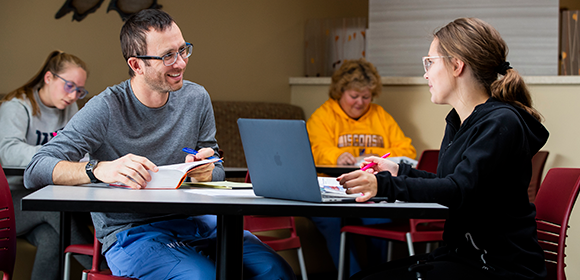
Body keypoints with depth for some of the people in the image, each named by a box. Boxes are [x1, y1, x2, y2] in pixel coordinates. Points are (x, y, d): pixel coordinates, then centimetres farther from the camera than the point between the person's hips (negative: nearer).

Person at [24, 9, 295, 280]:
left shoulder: (196, 98, 4)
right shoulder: (106, 110, -12)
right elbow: (35, 171, -19)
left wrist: (205, 172, -14)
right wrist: (99, 169, -38)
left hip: (191, 220, 5)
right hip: (128, 233, -4)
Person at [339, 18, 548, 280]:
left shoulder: (501, 123, -17)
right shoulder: (458, 121, 14)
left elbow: (459, 191, -28)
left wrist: (385, 185, -38)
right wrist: (398, 171, 22)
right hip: (460, 253, 9)